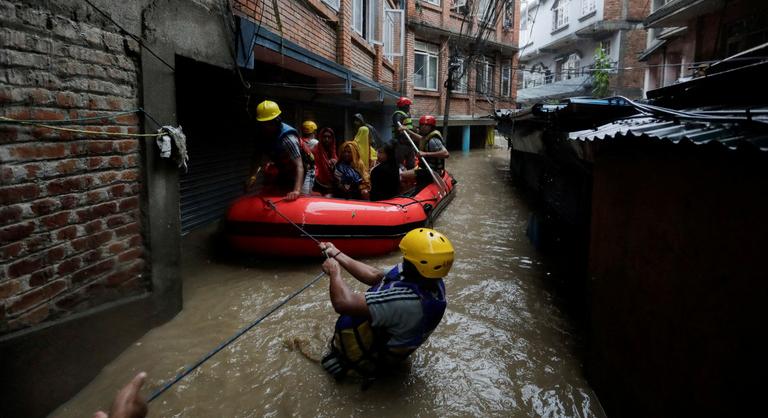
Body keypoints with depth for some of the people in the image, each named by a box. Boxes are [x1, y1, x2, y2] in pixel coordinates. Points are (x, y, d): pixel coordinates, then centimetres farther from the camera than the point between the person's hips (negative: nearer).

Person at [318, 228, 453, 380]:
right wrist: (337, 255, -2)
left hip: (376, 361, -7)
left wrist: (334, 272, -20)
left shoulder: (409, 300, -40)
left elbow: (343, 303, -39)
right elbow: (375, 276, -4)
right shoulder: (432, 280, -15)